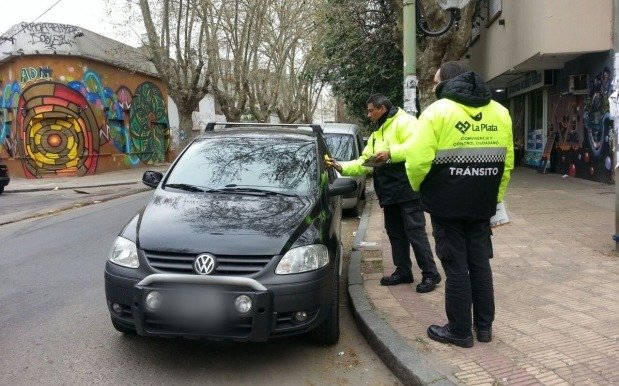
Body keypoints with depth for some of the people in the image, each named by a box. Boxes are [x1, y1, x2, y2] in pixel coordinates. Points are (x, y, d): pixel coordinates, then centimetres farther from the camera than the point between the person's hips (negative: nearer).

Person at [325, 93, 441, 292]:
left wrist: (391, 153, -20)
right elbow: (364, 162, 21)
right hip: (389, 193, 10)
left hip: (407, 189, -9)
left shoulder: (404, 122, -5)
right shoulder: (377, 133, 24)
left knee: (415, 232, -7)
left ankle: (430, 274, 2)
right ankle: (403, 271, 23)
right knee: (395, 233, 13)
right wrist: (342, 167, 7)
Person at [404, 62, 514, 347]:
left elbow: (418, 159, -18)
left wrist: (418, 186, 1)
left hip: (447, 203, -5)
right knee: (480, 263, 15)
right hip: (482, 204, 6)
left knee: (456, 267, 3)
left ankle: (459, 331, 12)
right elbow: (507, 162, 13)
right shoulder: (499, 113, 11)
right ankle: (484, 326, 25)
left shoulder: (437, 111, -10)